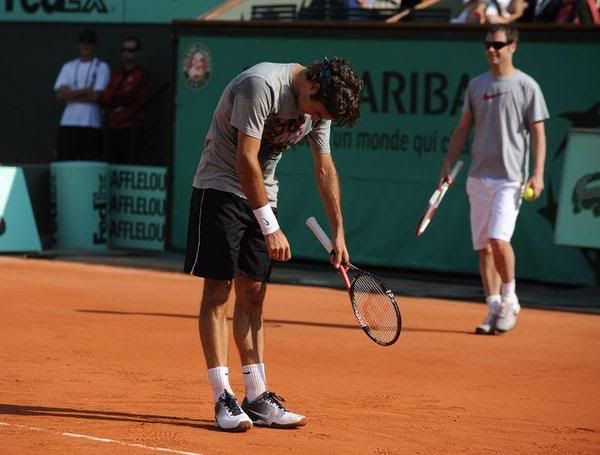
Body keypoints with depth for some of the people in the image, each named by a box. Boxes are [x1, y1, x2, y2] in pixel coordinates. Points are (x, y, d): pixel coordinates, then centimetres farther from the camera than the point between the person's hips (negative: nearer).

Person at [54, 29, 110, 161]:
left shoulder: (101, 67, 4)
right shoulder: (68, 67, 13)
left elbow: (96, 95, -8)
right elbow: (60, 94, 0)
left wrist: (72, 95, -3)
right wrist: (84, 91, -8)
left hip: (91, 124, -3)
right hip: (68, 123, 3)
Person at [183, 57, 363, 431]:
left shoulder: (320, 105, 0)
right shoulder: (262, 85, -25)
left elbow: (325, 168, 11)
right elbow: (245, 160, -26)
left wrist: (338, 233, 9)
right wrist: (271, 227, -25)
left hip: (263, 196, 7)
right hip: (221, 187, -7)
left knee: (253, 294, 5)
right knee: (218, 290, -8)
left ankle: (257, 397, 5)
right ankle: (223, 398, -9)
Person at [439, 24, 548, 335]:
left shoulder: (526, 86, -3)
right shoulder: (476, 85, 11)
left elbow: (538, 133, -4)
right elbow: (463, 128, 16)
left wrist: (538, 174, -12)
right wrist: (448, 164, 7)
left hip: (510, 177, -5)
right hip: (478, 177, 5)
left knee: (499, 239, -17)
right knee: (484, 247, 4)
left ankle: (510, 299, 1)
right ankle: (495, 309, 10)